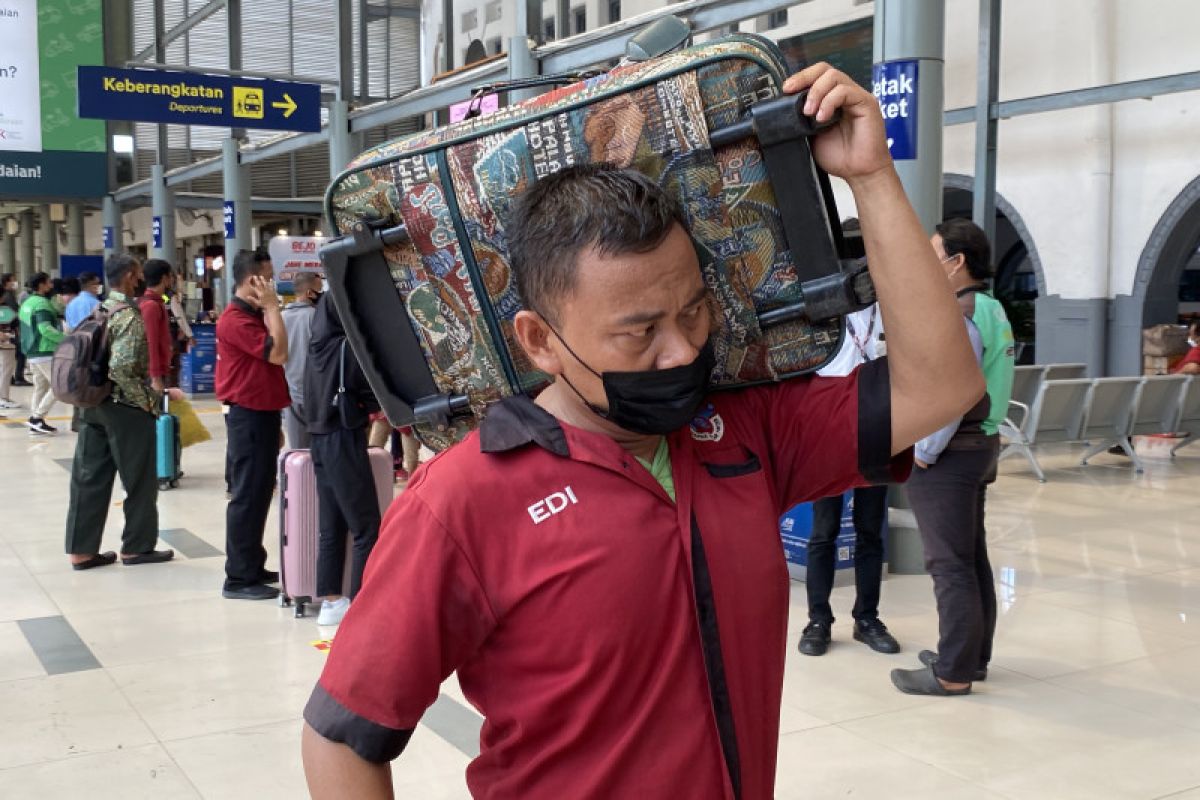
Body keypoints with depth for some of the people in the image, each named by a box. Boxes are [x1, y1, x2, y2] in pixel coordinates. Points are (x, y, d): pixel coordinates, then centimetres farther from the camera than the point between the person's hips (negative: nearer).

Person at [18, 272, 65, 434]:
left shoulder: (27, 302, 16)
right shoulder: (41, 303, -14)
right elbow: (45, 329, -26)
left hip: (32, 352, 10)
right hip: (45, 353, -10)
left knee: (40, 388, 12)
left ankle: (36, 423, 11)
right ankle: (37, 417, -8)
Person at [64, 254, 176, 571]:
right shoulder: (131, 317, -15)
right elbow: (121, 368, -25)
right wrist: (147, 399, -16)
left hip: (92, 405, 8)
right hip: (125, 408, -8)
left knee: (89, 478, 9)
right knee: (140, 480, 6)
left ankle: (82, 549, 13)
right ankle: (137, 547, 14)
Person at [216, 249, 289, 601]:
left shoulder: (254, 316, 14)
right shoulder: (235, 320, -17)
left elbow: (275, 355, 13)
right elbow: (278, 353, -23)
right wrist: (272, 307, -17)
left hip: (263, 413, 10)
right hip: (249, 416, -10)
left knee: (259, 493, 15)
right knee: (247, 496, -5)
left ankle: (253, 567, 25)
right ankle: (239, 579, 1)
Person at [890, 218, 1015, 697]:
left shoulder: (958, 316, -18)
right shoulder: (992, 311, 14)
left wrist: (924, 451, -16)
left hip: (949, 453, -10)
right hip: (981, 444, 10)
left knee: (950, 565, -5)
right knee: (972, 557, 16)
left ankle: (953, 674, 1)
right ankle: (973, 657, 25)